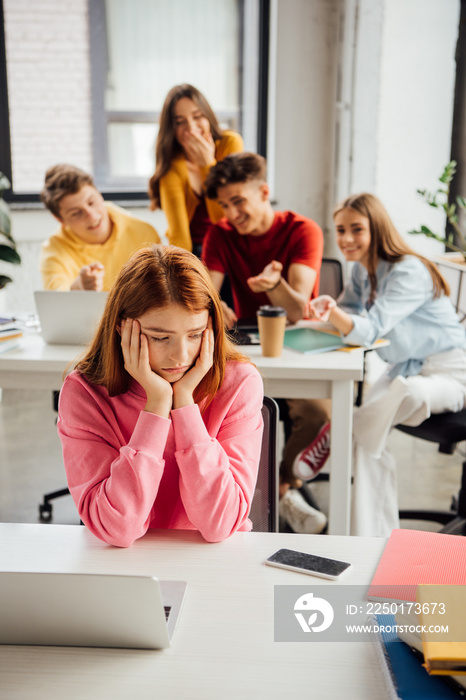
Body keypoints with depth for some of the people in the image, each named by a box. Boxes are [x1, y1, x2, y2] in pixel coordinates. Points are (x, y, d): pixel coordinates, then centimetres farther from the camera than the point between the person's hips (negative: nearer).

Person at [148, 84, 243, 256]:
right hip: (192, 248, -1)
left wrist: (208, 163, -22)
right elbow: (178, 234, -22)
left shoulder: (230, 143, -12)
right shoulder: (172, 166, -14)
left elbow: (223, 217, -16)